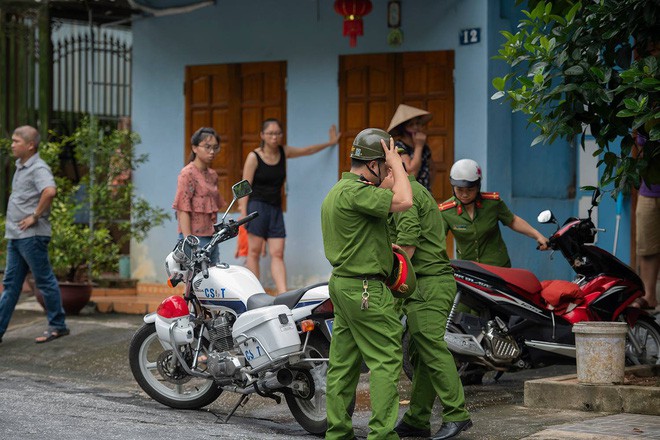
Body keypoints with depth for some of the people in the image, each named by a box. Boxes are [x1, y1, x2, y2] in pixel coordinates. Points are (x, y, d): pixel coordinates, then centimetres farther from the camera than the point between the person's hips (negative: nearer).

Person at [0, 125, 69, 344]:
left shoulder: (38, 168, -14)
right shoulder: (20, 167, 15)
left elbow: (50, 191, -33)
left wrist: (35, 216, -24)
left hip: (31, 236, -10)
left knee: (45, 281, 0)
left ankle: (58, 326, 9)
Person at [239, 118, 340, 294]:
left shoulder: (283, 152, 12)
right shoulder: (254, 157, -5)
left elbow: (307, 150, 28)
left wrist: (330, 143, 37)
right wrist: (243, 213, -14)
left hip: (275, 209, 5)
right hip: (257, 206, -5)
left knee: (277, 254, -4)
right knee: (254, 251, -5)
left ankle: (283, 295, -14)